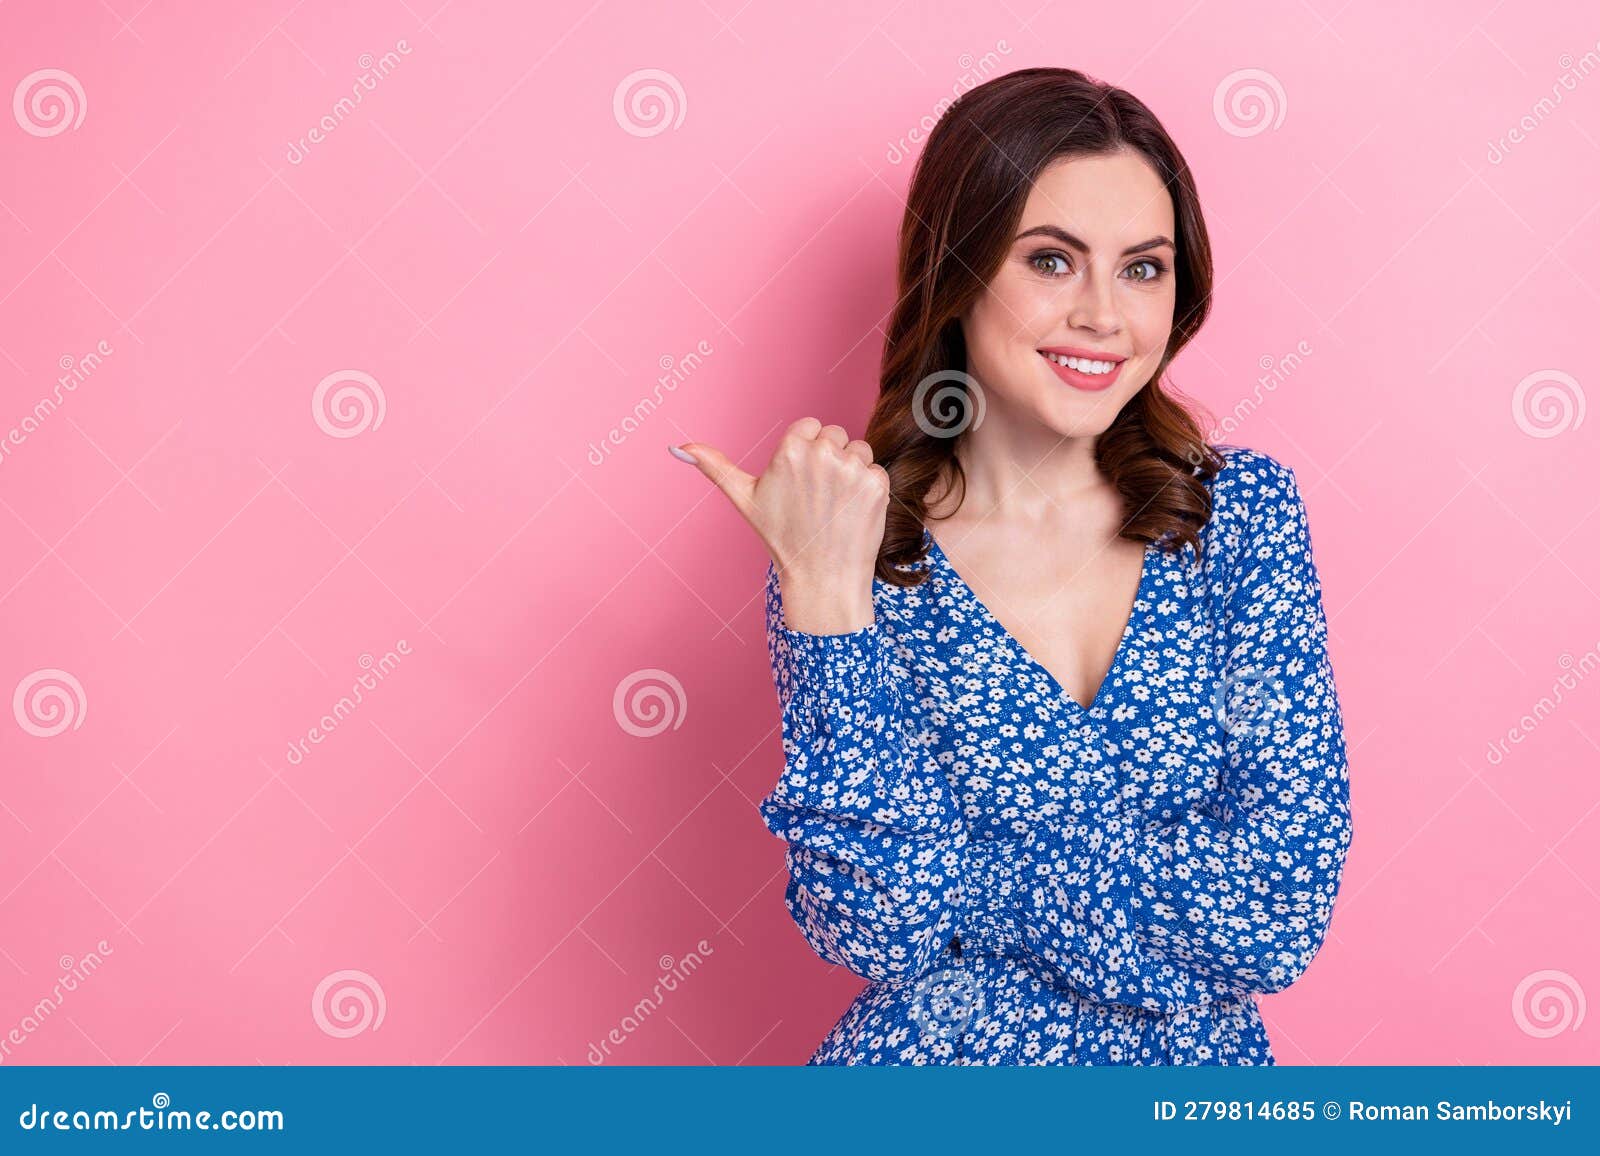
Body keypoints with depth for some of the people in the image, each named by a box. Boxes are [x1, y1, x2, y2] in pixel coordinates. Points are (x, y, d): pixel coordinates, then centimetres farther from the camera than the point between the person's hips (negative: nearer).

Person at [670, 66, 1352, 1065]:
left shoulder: (1242, 509, -2)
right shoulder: (850, 560, -6)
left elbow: (1285, 914, -8)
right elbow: (883, 934, -14)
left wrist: (967, 871, -11)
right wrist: (828, 601, -19)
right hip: (935, 1060, -1)